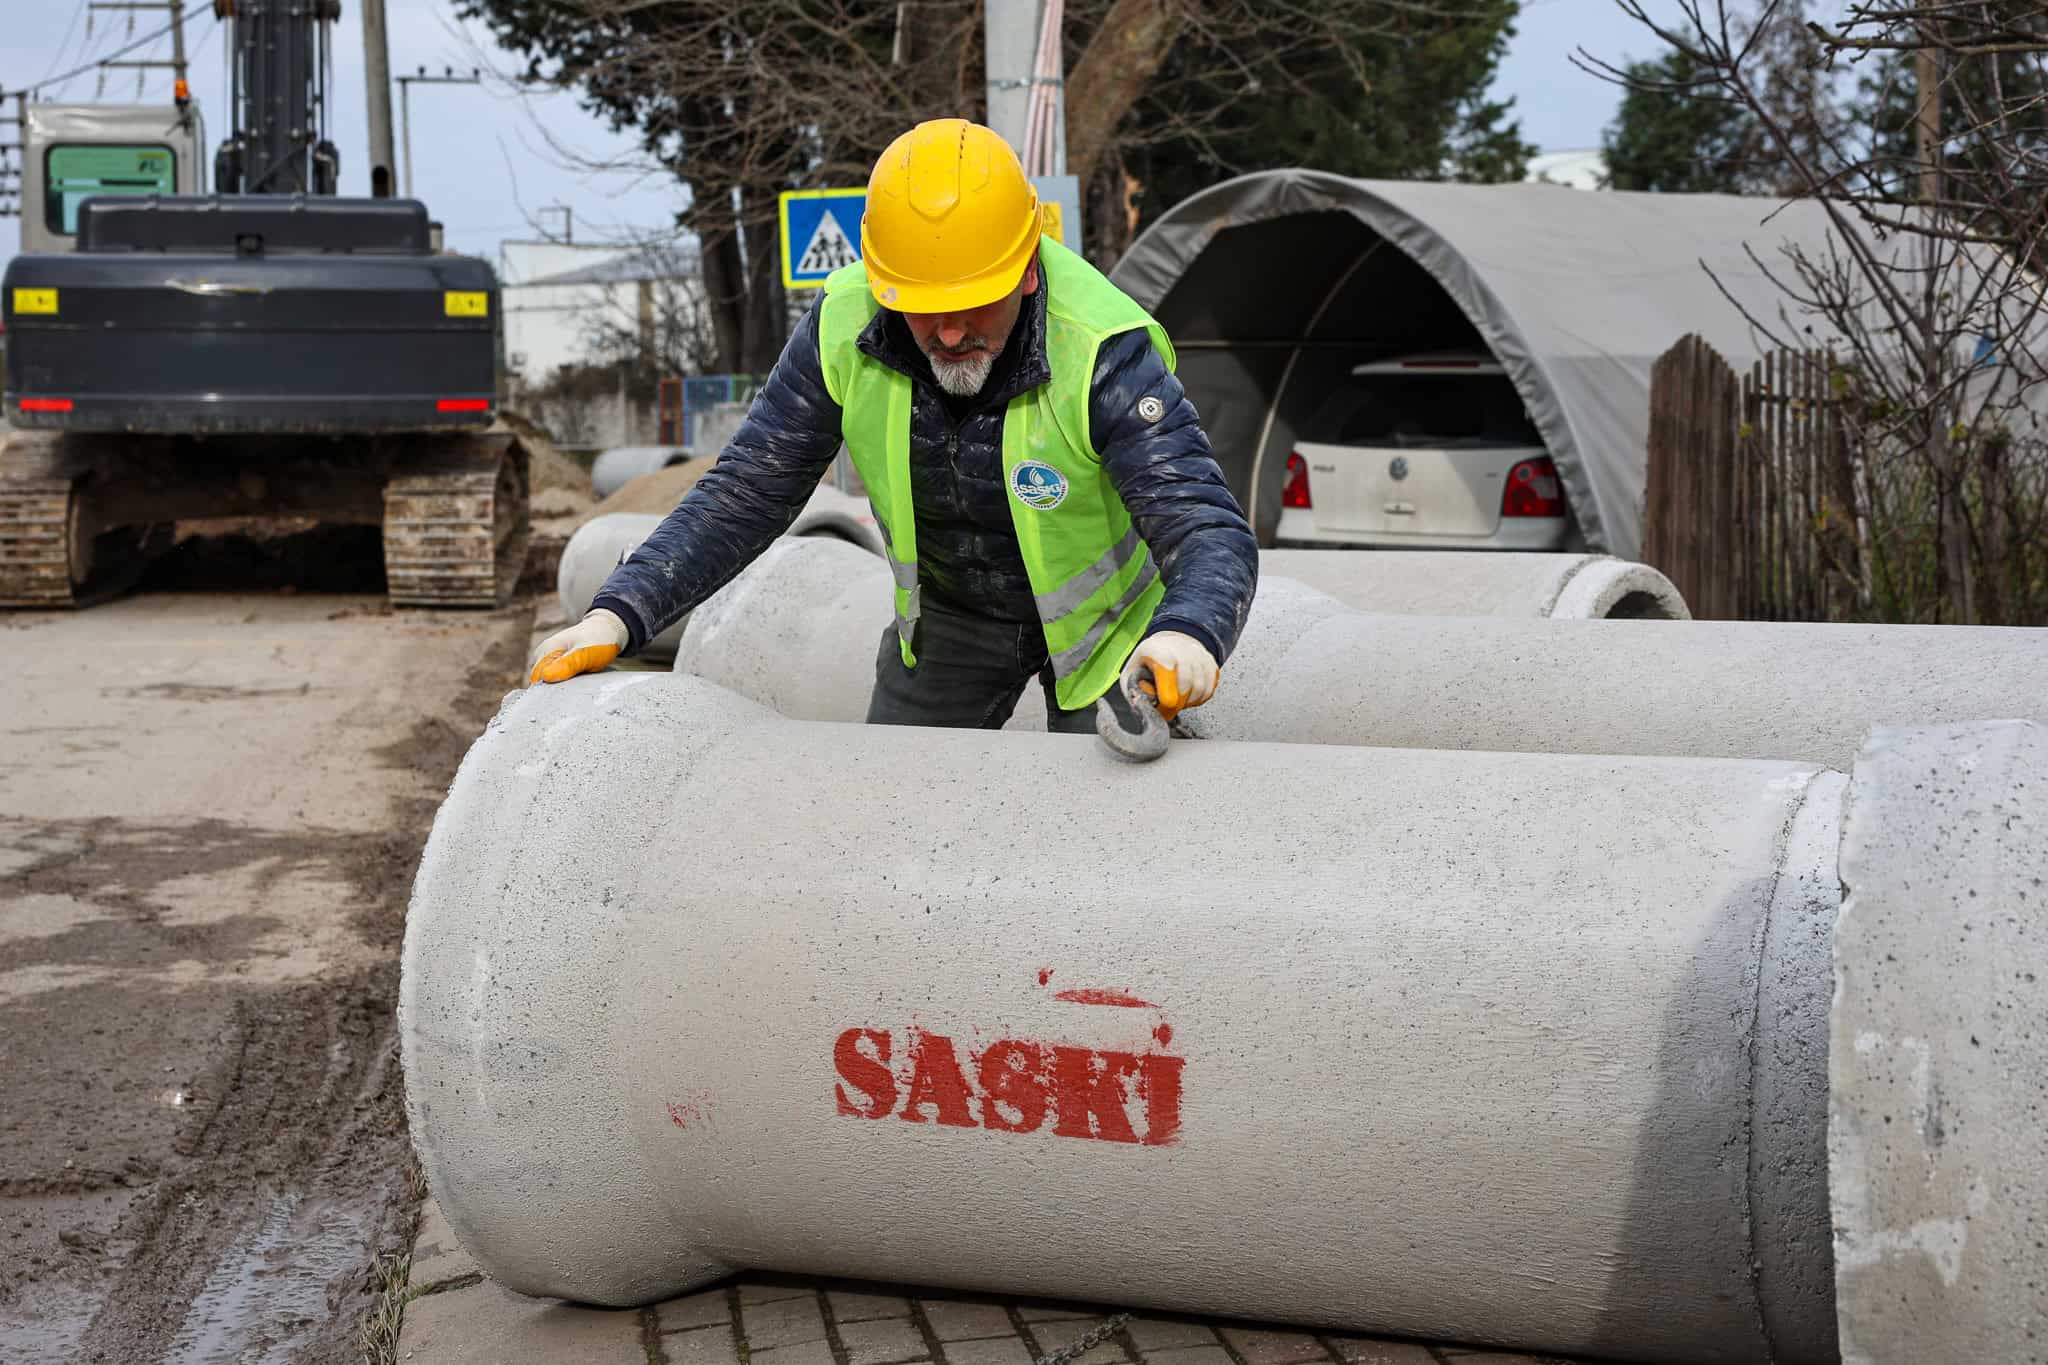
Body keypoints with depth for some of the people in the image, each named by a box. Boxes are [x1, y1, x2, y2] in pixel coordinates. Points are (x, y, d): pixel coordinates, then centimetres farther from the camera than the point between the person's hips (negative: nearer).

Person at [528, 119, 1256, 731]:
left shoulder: (1105, 353, -35)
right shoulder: (845, 327, -24)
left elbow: (1211, 532, -40)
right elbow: (745, 492, -17)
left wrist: (1187, 637, -64)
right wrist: (619, 614, -30)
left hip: (1105, 619, -3)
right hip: (947, 612, 4)